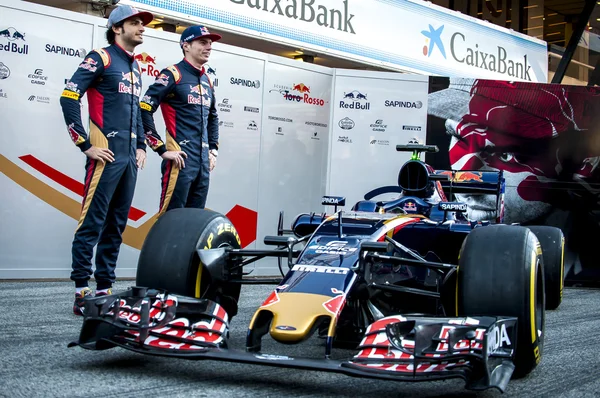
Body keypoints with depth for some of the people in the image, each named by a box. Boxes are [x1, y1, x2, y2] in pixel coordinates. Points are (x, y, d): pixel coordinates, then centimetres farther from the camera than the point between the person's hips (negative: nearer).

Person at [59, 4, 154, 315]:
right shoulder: (101, 58, -4)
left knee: (116, 226, 9)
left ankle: (104, 289, 14)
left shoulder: (135, 67, 19)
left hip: (129, 158, 8)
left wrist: (141, 146, 18)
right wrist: (85, 146, -13)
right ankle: (82, 292, -6)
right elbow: (68, 99, -12)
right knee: (92, 223, -8)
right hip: (106, 155, -8)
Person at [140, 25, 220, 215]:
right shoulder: (173, 75, -5)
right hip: (181, 161, -7)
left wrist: (213, 150, 20)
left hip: (203, 163, 8)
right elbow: (144, 112, -13)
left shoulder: (207, 81, 17)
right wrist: (162, 150, -14)